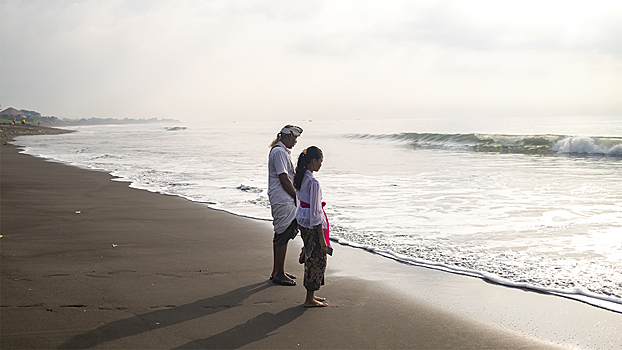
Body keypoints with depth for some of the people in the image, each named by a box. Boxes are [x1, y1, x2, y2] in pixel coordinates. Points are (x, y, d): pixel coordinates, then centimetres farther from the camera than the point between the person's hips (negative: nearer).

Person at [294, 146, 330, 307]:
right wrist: (322, 238, -18)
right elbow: (315, 212, -22)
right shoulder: (313, 182, -22)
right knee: (317, 259, 2)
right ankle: (310, 299, 10)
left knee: (311, 258, 18)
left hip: (302, 220, 9)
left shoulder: (301, 178, 6)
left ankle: (311, 295, 26)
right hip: (313, 224, -9)